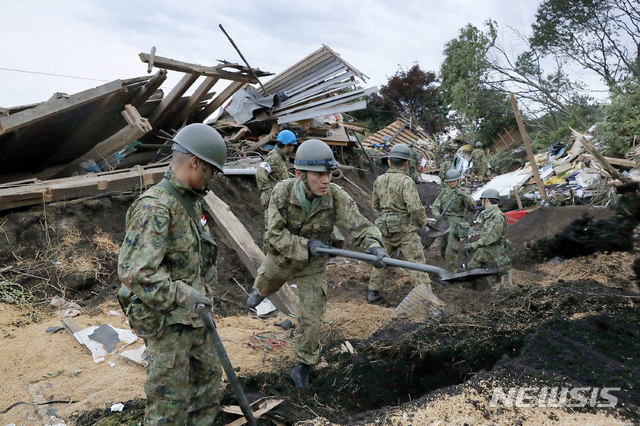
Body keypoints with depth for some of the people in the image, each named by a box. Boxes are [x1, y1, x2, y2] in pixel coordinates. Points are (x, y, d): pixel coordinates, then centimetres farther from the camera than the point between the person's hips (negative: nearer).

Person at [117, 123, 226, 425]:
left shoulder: (191, 200, 5)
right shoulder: (155, 207, -25)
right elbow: (134, 272, -31)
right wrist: (184, 296, -28)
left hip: (194, 315, 9)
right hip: (166, 322, -9)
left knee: (209, 374, 24)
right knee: (170, 400, 7)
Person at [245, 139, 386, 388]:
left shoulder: (337, 198, -31)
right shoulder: (282, 192, -30)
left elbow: (360, 227, -34)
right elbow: (275, 234, -28)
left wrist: (374, 246, -55)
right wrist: (306, 245, -39)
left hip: (312, 266, -1)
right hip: (280, 258, 1)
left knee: (311, 319, -1)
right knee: (265, 284, 33)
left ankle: (303, 366, 25)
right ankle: (259, 292, 72)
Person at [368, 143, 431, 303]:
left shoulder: (379, 180, 5)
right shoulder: (406, 181, -15)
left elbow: (375, 204, 17)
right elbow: (415, 207, -21)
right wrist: (423, 222, -4)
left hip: (385, 227, 6)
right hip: (405, 229, -6)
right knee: (417, 262, -2)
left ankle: (373, 291, 28)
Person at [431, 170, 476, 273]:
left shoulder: (463, 192, 1)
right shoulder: (444, 192, 13)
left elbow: (472, 207, -10)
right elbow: (435, 206, 7)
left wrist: (464, 195, -25)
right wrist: (437, 214, -15)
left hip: (455, 223, -6)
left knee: (451, 251, -13)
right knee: (443, 249, 16)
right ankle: (448, 268, 36)